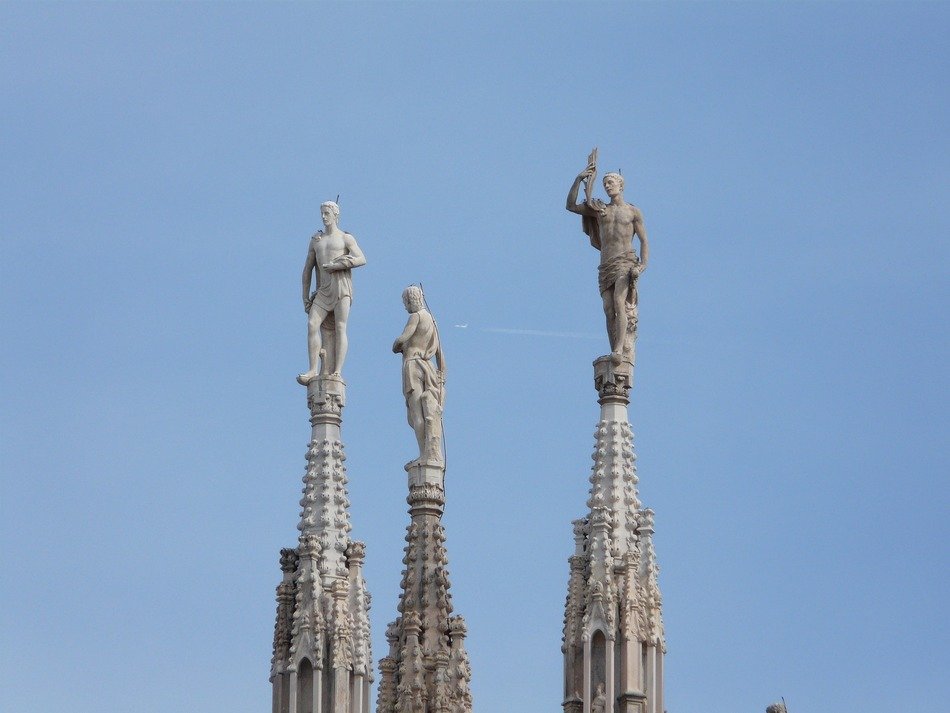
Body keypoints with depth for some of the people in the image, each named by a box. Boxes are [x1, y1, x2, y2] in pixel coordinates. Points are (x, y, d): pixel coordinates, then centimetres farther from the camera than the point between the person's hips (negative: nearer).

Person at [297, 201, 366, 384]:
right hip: (324, 290, 4)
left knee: (339, 328, -11)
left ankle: (337, 371, -16)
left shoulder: (346, 238, 7)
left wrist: (336, 265, -13)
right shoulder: (316, 240, 20)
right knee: (312, 325, -12)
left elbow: (361, 259, -8)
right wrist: (305, 298, 13)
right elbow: (307, 269, 20)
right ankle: (314, 370, -17)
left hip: (341, 287, -4)